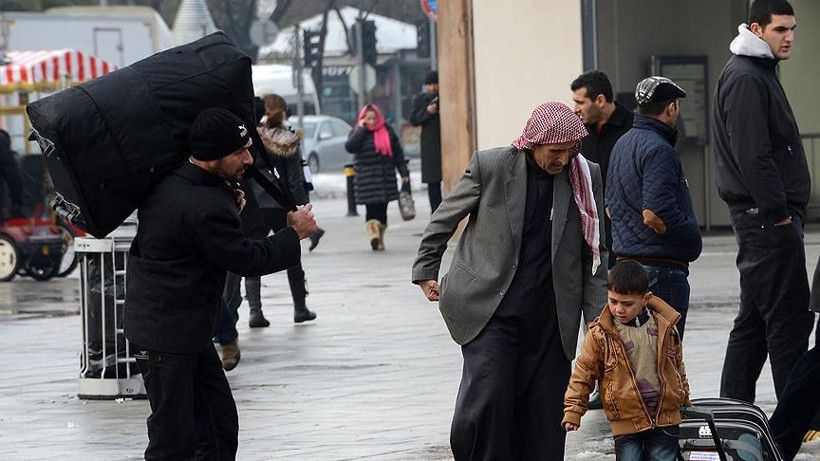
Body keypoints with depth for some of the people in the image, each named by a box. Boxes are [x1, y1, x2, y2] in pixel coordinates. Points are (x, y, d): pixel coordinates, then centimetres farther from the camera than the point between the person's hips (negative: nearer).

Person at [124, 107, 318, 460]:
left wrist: (230, 205, 5)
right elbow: (247, 259, -18)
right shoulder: (205, 207, -26)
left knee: (219, 427, 14)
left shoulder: (167, 182, 3)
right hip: (166, 335, -10)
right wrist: (295, 234, -3)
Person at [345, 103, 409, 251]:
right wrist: (361, 128, -13)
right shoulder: (358, 132, 4)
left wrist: (404, 173, 7)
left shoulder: (387, 131, 9)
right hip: (366, 180, -3)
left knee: (382, 209, 6)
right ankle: (373, 235, -28)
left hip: (386, 178, 3)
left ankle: (380, 239, 14)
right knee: (371, 208, -15)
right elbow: (350, 147, -16)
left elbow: (397, 154, 11)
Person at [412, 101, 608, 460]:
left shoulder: (587, 178, 2)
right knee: (488, 398, -14)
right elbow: (443, 220, 8)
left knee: (545, 413, 2)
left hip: (549, 319, 3)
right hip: (489, 310, -2)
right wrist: (426, 272, 11)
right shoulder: (489, 166, -6)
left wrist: (598, 319, 3)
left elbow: (594, 254, 8)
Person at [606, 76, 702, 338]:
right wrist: (693, 239, -12)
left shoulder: (621, 145, 15)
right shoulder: (658, 149, -16)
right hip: (662, 265, -10)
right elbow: (655, 214, -25)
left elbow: (610, 207, 23)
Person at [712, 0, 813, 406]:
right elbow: (752, 156, -20)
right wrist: (779, 214, -19)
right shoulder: (744, 79, -14)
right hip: (767, 219, -11)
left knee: (753, 321, 12)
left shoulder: (759, 74, 19)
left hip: (762, 219, 11)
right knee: (790, 320, -8)